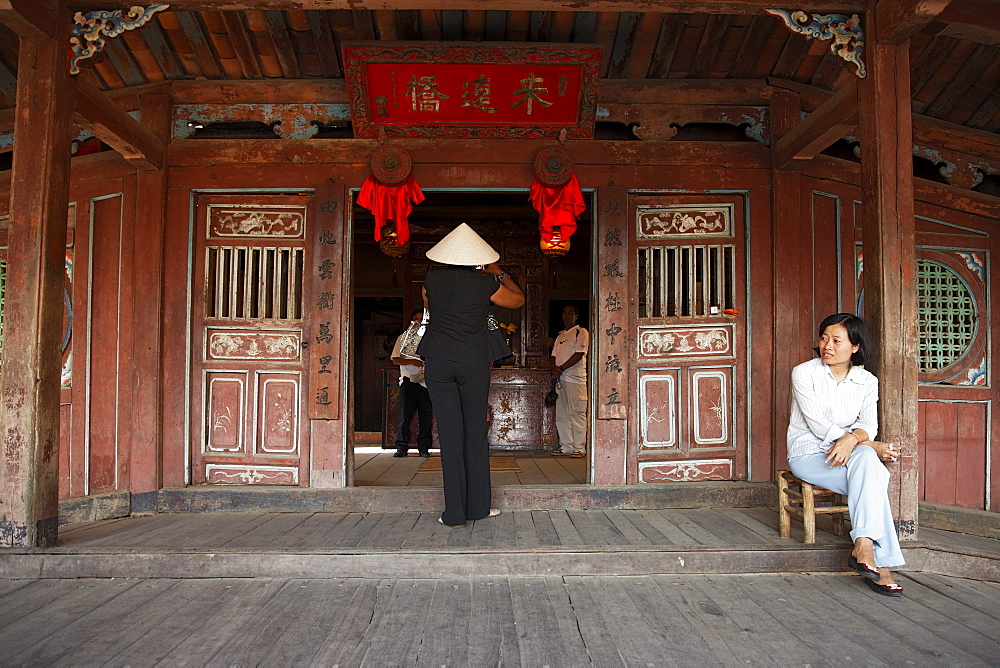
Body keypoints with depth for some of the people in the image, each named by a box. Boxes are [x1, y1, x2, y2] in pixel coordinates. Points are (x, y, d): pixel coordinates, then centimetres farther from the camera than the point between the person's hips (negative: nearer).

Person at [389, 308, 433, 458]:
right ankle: (402, 447, -3)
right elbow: (395, 359, 5)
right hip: (409, 380, -1)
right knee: (405, 415, -7)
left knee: (426, 416, -1)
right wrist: (412, 362, -11)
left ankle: (424, 447, 6)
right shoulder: (403, 338, 11)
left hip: (426, 381, 1)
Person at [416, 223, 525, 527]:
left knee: (450, 434, 2)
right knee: (476, 433, 9)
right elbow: (518, 300, 13)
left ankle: (454, 513, 4)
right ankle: (478, 506, 15)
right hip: (474, 362, -1)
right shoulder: (485, 283, -4)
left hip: (437, 361, 1)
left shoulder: (432, 278, 2)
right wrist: (499, 274, 24)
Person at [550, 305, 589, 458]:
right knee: (561, 415, 6)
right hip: (560, 378, 8)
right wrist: (554, 368, -3)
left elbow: (579, 354, -11)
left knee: (577, 414, -8)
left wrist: (561, 368, -14)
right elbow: (554, 356, 19)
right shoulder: (560, 335, 23)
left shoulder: (581, 332, 0)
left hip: (575, 378, -8)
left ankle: (579, 448, -4)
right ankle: (566, 447, 11)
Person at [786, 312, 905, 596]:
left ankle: (864, 548, -33)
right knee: (873, 479, -28)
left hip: (853, 455, 3)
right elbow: (817, 423, -13)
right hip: (808, 454, -3)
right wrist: (871, 446, -18)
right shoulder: (804, 373, -4)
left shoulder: (867, 381, 8)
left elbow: (869, 425, -4)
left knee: (865, 459, -33)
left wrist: (852, 439, -30)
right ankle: (879, 562, -29)